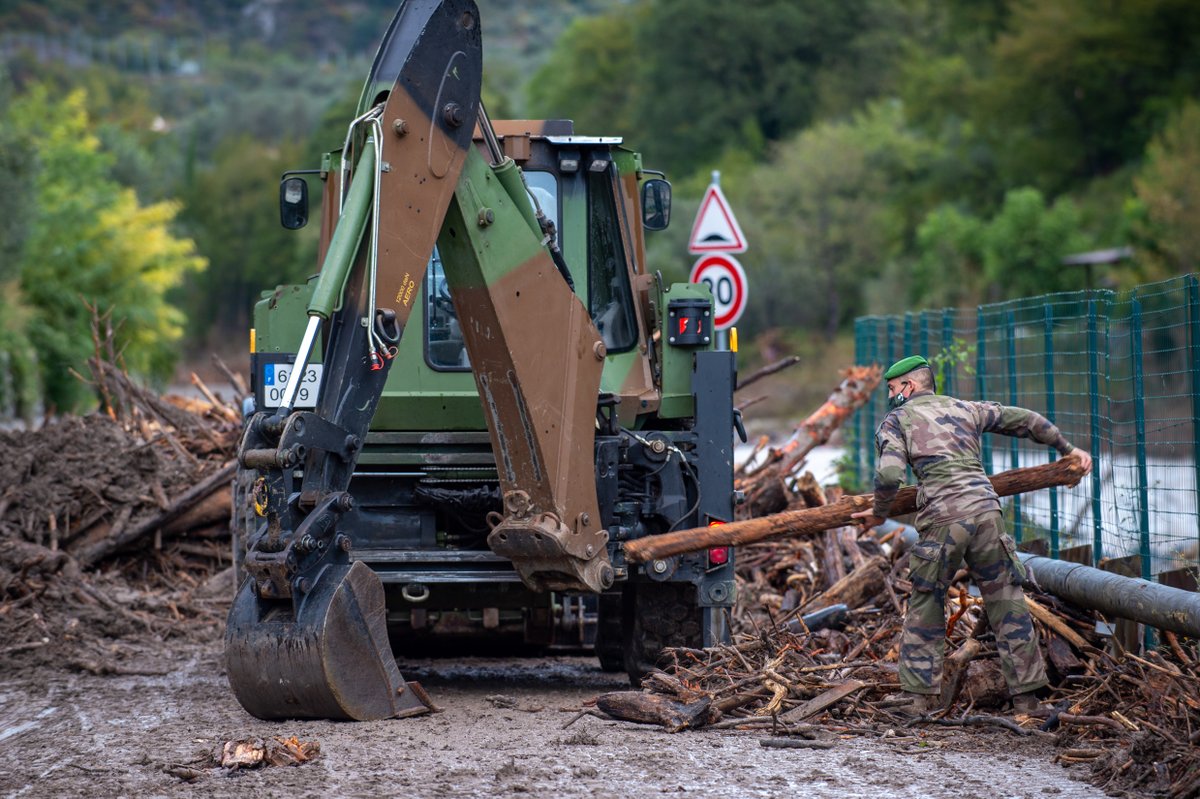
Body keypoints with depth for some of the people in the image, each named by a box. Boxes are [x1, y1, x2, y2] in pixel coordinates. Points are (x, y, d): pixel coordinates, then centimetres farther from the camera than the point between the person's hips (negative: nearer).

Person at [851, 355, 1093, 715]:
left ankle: (917, 699, 7)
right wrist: (1067, 449, 43)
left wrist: (879, 513, 12)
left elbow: (889, 475, -5)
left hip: (942, 519, -3)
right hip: (986, 508, 3)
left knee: (925, 608, 9)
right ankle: (1026, 699, 8)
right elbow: (1027, 420, 30)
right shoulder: (965, 409, 25)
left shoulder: (896, 420, 11)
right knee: (1007, 605, 8)